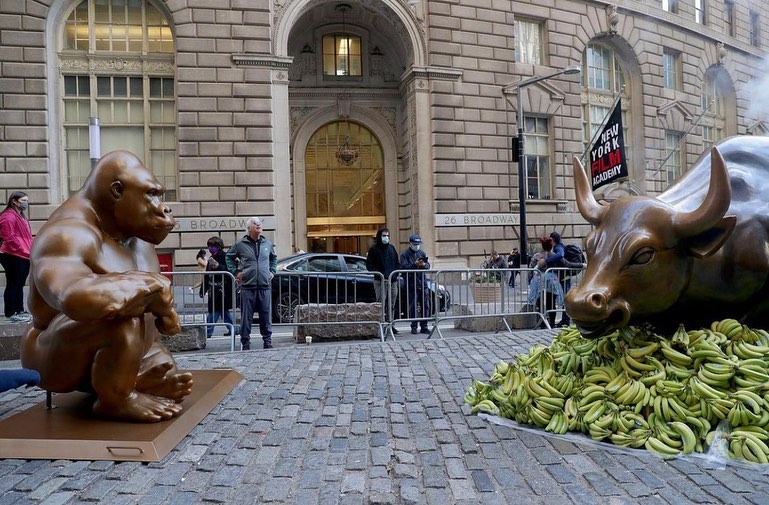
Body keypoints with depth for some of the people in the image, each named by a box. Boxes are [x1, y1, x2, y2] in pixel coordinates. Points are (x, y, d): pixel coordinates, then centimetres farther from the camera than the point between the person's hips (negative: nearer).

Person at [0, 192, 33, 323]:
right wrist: (24, 251, -18)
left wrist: (30, 251, 11)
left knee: (19, 285, 14)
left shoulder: (21, 216, 20)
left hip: (23, 257, 10)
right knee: (13, 285, -5)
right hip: (13, 257, -10)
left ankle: (19, 311, 22)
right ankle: (11, 313, 1)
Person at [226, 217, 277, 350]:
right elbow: (228, 257, 14)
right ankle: (245, 343, 11)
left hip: (265, 286, 2)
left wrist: (272, 271, 15)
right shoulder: (241, 244, 2)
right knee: (246, 317, 1)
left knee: (266, 315, 6)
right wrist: (235, 272, 5)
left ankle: (267, 342, 16)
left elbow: (274, 257, 27)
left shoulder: (267, 243, 10)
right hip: (247, 286, -2)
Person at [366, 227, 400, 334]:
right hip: (380, 281, -5)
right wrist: (380, 273, -13)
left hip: (393, 281, 5)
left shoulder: (392, 248, 15)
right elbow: (369, 266, -3)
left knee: (391, 305, 9)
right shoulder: (374, 249, 0)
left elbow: (397, 263, 22)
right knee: (381, 304, -9)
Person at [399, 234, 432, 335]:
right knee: (413, 306, -1)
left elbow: (428, 266, 10)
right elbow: (404, 268, -12)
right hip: (411, 284, -4)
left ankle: (424, 326, 13)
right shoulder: (405, 255, 0)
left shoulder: (422, 253, 15)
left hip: (423, 283, 4)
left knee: (426, 306, 4)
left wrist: (424, 265, -13)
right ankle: (414, 327, 8)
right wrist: (415, 264, -23)